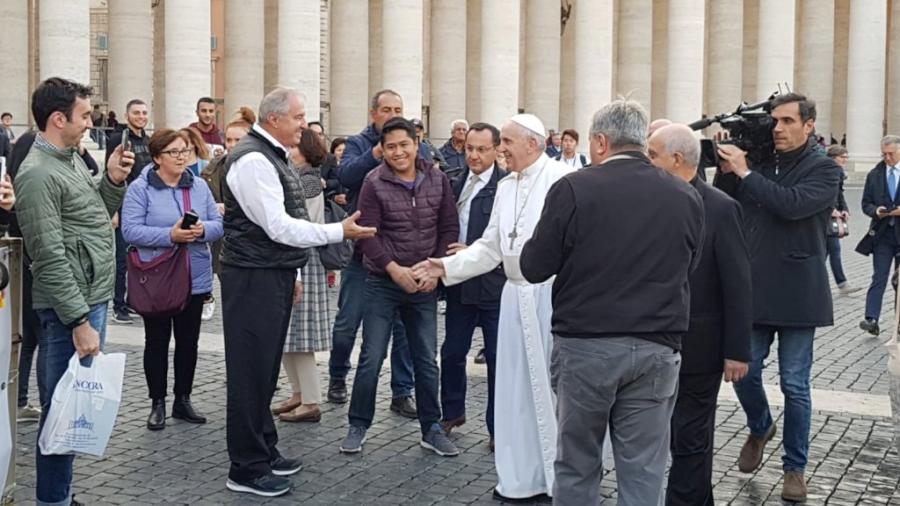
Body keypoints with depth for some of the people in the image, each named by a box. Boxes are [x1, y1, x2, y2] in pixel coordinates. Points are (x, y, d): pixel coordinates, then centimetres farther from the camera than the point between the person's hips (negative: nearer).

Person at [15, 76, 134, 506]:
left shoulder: (72, 159, 13)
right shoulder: (37, 175, -16)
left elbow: (97, 220, 20)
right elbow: (50, 258, -20)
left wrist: (113, 180, 4)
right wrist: (80, 322, -21)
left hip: (93, 299, 10)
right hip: (71, 309, -10)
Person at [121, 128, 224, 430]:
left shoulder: (199, 186, 6)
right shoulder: (140, 188, -8)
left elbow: (218, 224, 4)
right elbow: (130, 230, -16)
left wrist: (202, 230, -18)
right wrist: (170, 236, -25)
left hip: (194, 278, 4)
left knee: (188, 340, 11)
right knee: (157, 341, 6)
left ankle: (183, 400, 23)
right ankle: (157, 404, 16)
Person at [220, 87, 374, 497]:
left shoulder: (272, 156, 15)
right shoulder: (253, 159, -17)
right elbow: (278, 226, -21)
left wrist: (289, 274, 22)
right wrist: (340, 231, -19)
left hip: (274, 275, 10)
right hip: (253, 279, -10)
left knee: (266, 368, 17)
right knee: (251, 371, -3)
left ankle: (264, 451, 29)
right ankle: (247, 469, 5)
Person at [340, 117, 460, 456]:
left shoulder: (438, 180, 1)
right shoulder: (375, 183, -8)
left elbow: (449, 228, 3)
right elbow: (367, 234, -11)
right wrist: (395, 269, -19)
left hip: (424, 285, 3)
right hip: (383, 283, -2)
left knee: (426, 361, 10)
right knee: (371, 358, 2)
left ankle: (432, 429, 21)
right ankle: (358, 426, 16)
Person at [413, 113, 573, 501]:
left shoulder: (562, 179, -11)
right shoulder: (505, 186, 13)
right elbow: (491, 247, 15)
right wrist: (448, 265, 6)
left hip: (553, 295, -7)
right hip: (516, 295, 8)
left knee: (555, 386, 2)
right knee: (517, 388, 12)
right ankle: (525, 479, 23)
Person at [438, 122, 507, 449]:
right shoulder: (456, 184, 8)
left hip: (494, 284, -6)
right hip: (460, 284, 6)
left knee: (498, 359, 5)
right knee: (452, 352, 14)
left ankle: (498, 427, 17)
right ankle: (453, 413, 33)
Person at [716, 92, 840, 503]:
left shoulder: (825, 170, -5)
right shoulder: (759, 165, 7)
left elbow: (793, 204, -22)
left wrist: (744, 173, -18)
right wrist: (726, 171, -6)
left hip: (796, 293, -3)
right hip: (753, 289, 4)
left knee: (794, 385, 4)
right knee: (744, 372, 7)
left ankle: (795, 467, 18)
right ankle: (760, 429, 36)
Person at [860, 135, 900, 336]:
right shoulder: (874, 174, 7)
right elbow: (866, 203, 8)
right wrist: (876, 211, -13)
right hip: (882, 233, 1)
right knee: (879, 276, -5)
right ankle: (871, 319, -10)